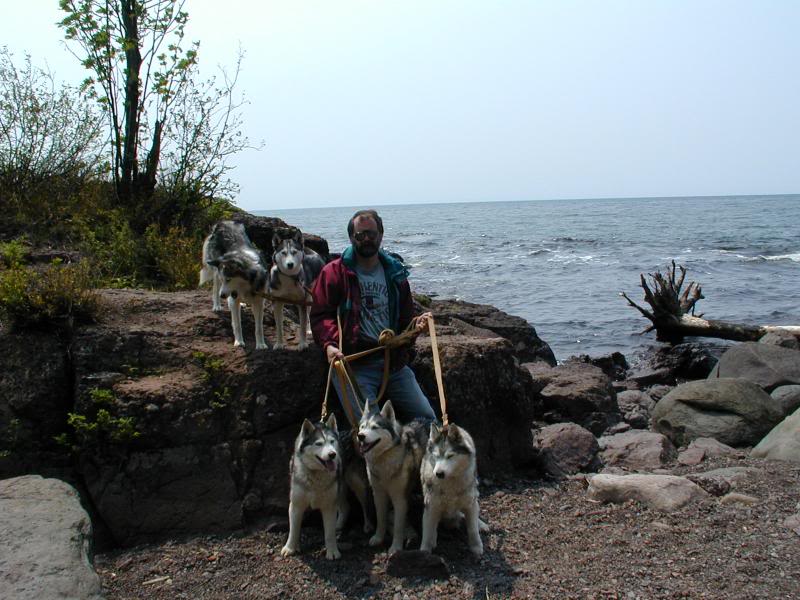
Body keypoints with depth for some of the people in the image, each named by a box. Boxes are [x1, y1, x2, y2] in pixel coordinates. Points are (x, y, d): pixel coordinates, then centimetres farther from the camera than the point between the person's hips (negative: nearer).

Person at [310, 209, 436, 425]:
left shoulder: (395, 274, 16)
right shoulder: (334, 272, 3)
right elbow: (320, 315, -3)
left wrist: (416, 324, -2)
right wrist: (329, 344, -22)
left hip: (392, 361, 4)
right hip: (352, 363, -4)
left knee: (426, 418, -2)